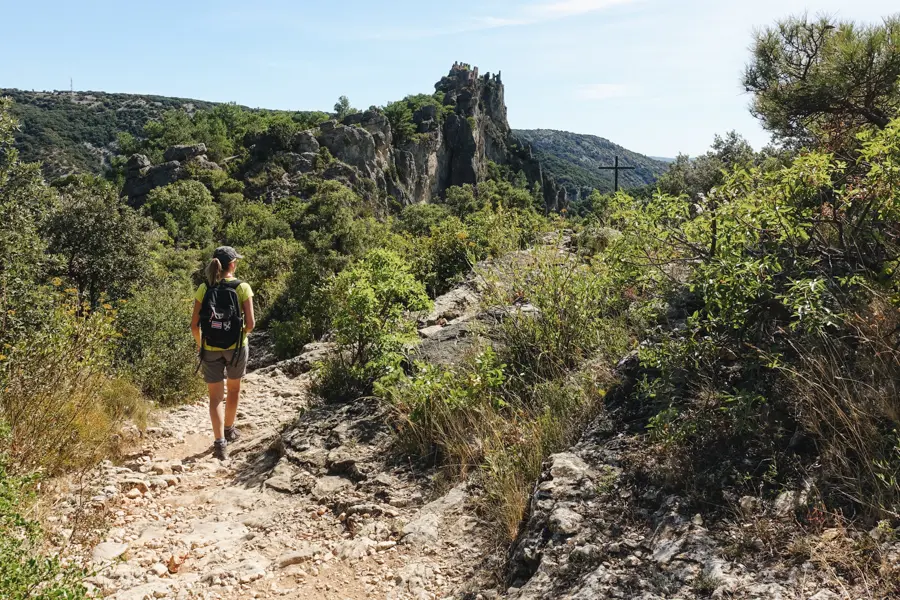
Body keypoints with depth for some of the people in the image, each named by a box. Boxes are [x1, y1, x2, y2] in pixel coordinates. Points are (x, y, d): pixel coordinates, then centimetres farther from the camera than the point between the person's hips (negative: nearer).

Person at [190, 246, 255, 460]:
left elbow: (194, 325, -5)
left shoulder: (204, 289, -5)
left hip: (211, 349, 1)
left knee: (216, 396, 6)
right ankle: (229, 430, 38)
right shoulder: (242, 288, -10)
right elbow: (250, 323, -13)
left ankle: (220, 442, -5)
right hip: (236, 347, 0)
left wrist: (200, 344, 12)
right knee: (233, 388, 23)